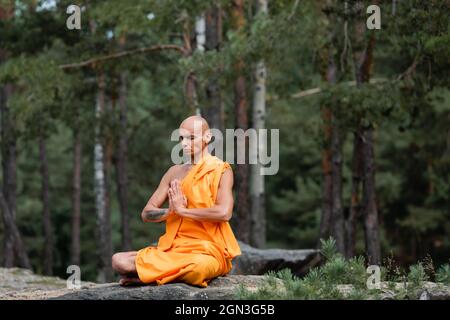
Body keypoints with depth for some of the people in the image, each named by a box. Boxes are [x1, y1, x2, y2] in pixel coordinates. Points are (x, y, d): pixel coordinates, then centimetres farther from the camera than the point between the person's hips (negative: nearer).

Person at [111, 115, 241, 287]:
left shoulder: (221, 171, -1)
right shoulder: (175, 172, 15)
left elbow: (224, 212, -19)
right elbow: (147, 213, 12)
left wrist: (182, 210, -12)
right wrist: (171, 211, -10)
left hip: (208, 250, -4)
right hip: (173, 249, 4)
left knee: (199, 268, -42)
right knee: (119, 261, -15)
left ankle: (146, 276, -16)